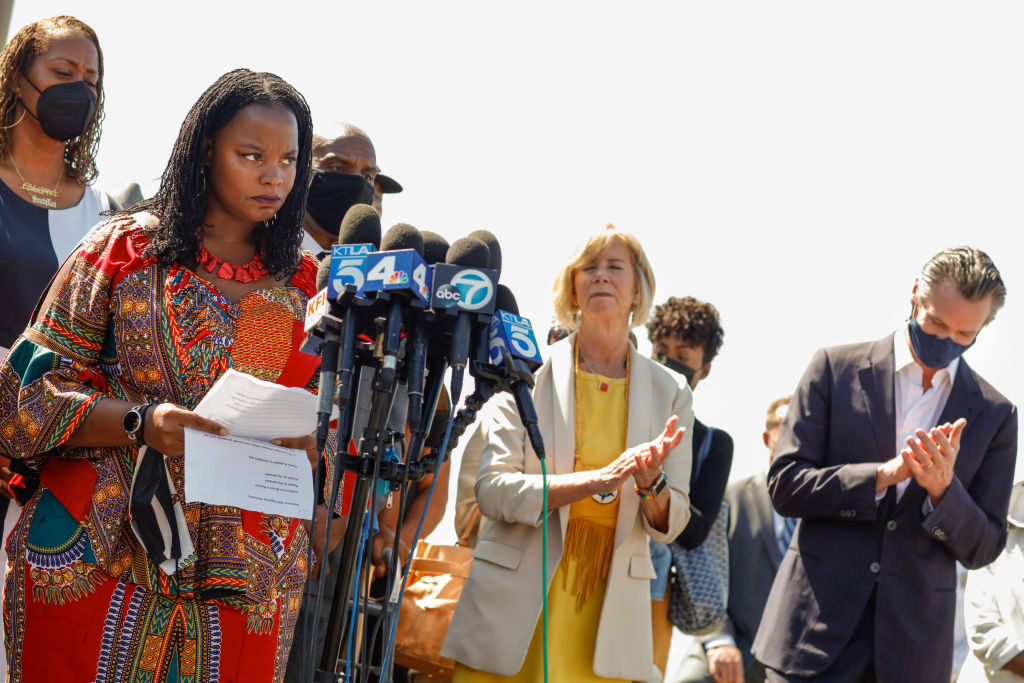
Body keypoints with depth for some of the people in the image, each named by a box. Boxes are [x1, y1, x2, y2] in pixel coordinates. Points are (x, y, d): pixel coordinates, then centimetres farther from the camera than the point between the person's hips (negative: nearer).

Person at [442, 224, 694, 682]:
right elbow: (491, 490, -7)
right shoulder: (530, 373, 2)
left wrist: (651, 483, -15)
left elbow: (670, 523, 8)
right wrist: (596, 481, -18)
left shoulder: (669, 392, 8)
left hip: (609, 612, 1)